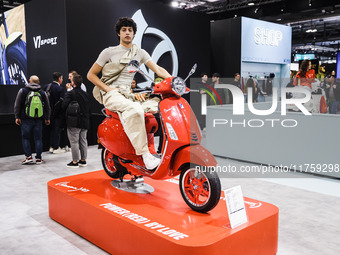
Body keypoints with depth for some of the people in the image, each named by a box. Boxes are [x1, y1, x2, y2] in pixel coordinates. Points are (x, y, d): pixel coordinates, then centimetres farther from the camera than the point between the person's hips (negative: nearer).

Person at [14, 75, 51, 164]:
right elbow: (47, 107, 10)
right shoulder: (43, 93, 5)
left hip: (26, 120, -1)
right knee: (38, 139, 6)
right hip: (38, 120, 2)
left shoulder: (22, 91, 0)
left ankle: (28, 157, 1)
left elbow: (17, 105, 0)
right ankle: (38, 158, 8)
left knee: (25, 138, 8)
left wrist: (17, 117, 6)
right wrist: (47, 118, 18)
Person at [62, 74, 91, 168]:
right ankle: (83, 160, 20)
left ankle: (75, 161, 3)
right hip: (85, 122, 6)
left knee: (74, 142, -1)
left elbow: (64, 106, -15)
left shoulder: (70, 93, -11)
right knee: (83, 141, 13)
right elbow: (89, 108, 11)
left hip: (74, 122, -6)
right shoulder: (85, 94, 9)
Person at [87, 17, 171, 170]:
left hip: (128, 94, 5)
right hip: (111, 94, -5)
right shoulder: (109, 52, 8)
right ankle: (144, 153, -37)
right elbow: (91, 74, 8)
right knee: (135, 110, -37)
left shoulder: (140, 53, 17)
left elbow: (158, 69, 6)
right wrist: (108, 88, -8)